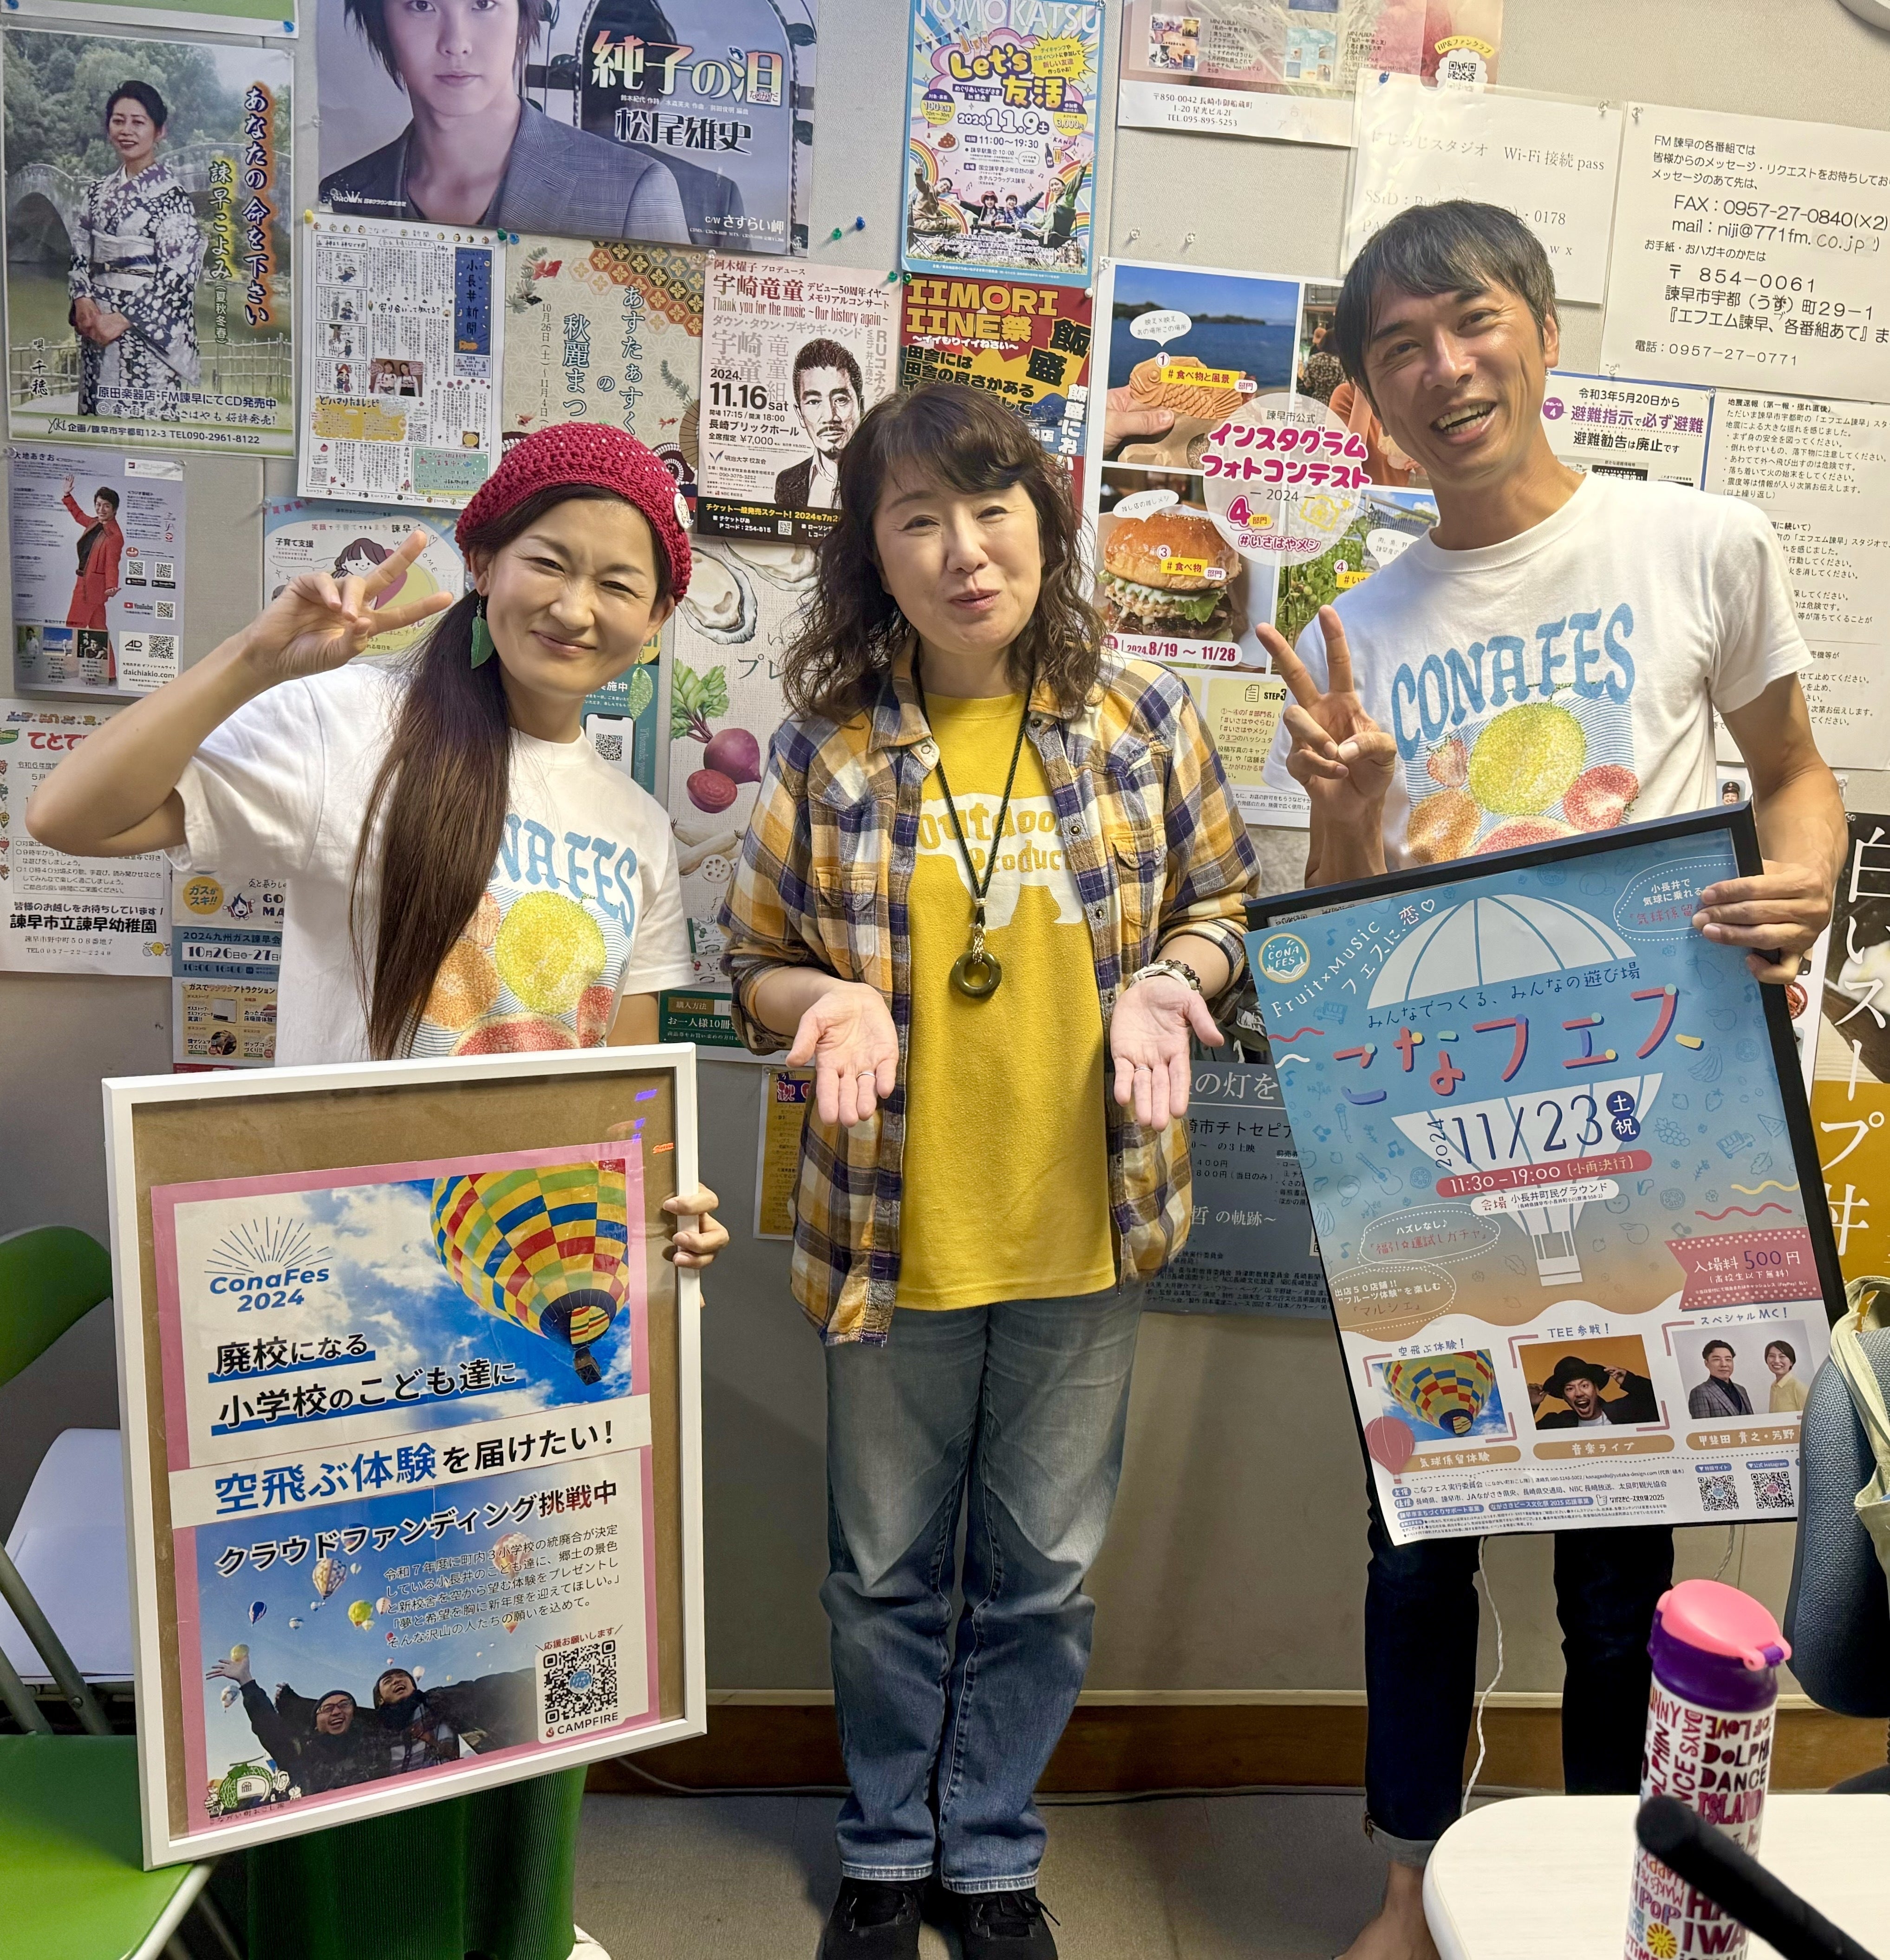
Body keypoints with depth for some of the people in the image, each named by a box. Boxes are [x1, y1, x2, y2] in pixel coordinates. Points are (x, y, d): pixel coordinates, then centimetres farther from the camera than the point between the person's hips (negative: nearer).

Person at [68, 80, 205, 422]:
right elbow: (79, 254, 14)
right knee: (98, 414, 10)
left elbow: (178, 277, -14)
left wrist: (123, 321, -15)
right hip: (97, 324, 6)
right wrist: (83, 299, -6)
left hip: (148, 332, -6)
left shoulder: (171, 195, -8)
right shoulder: (99, 191, 11)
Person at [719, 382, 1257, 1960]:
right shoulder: (827, 747, -6)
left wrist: (1164, 980, -15)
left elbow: (1224, 906, 6)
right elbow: (756, 965, 2)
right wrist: (833, 1005, -20)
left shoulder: (1143, 718, -3)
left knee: (1044, 1570, 17)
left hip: (1086, 1221, 1)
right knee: (889, 1566, 18)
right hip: (893, 1223, 0)